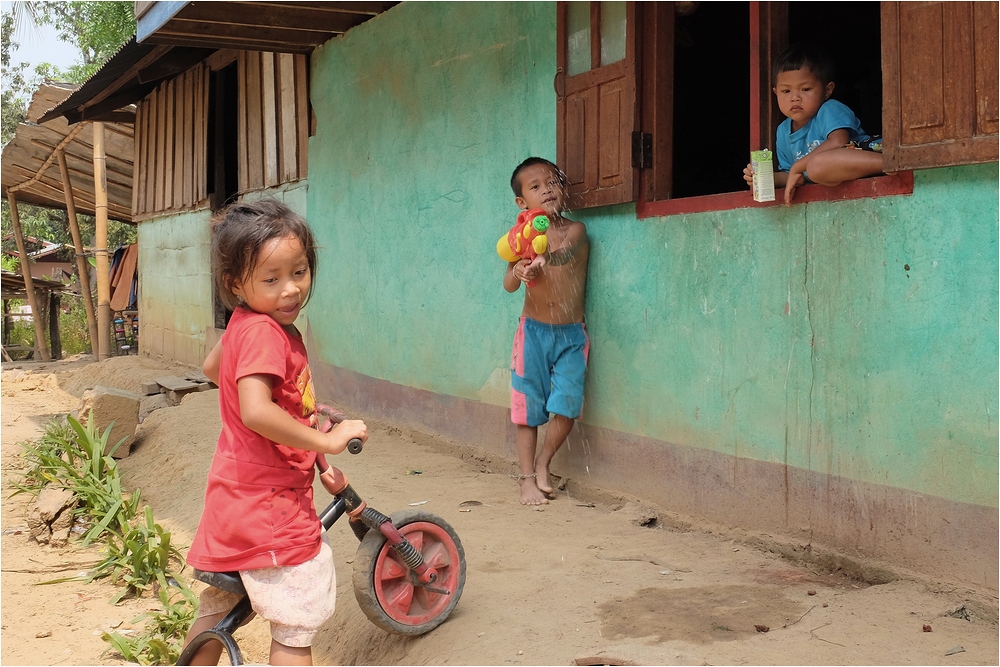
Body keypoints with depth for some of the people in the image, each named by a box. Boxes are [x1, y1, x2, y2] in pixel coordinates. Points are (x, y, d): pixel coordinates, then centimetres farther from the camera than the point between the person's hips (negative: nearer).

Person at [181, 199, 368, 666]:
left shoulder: (242, 324, 7)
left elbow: (212, 367, 27)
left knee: (216, 608, 27)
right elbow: (256, 412, -35)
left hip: (234, 495, 10)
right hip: (270, 504, -10)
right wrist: (329, 440, -27)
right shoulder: (264, 331, -22)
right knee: (296, 628, 1)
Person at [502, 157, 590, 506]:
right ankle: (527, 478, 15)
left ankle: (543, 463, 17)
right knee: (528, 408, 2)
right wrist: (520, 272, -38)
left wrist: (541, 255, -50)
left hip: (571, 333, 0)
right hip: (534, 331, 0)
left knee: (567, 406, -7)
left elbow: (563, 253, -27)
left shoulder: (575, 230, -4)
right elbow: (508, 285, -14)